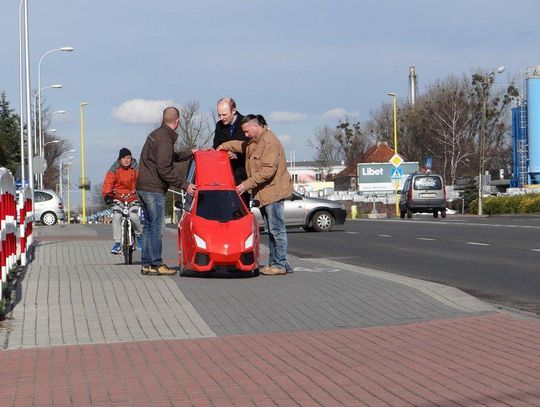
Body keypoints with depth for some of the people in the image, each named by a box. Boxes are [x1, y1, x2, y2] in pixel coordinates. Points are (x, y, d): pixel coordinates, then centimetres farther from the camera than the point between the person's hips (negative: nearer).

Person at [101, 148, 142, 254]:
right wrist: (107, 195, -23)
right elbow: (107, 183, -7)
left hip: (133, 197, -1)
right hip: (118, 197, 1)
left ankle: (139, 235, 4)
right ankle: (117, 243, -14)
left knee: (133, 216, -25)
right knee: (116, 216, -23)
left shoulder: (136, 169, -2)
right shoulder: (114, 170, -2)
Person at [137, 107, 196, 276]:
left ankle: (146, 264, 15)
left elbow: (171, 157, 28)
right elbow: (164, 169, -21)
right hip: (154, 189, -10)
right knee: (157, 227, -6)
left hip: (144, 187, 10)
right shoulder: (165, 140, -16)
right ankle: (156, 264, -3)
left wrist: (190, 154, 36)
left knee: (149, 226, 13)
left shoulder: (156, 134, 15)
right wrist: (184, 185, -17)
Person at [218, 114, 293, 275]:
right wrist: (225, 146, 18)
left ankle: (280, 265, -4)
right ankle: (273, 262, 18)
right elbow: (241, 145, 36)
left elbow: (268, 171, -24)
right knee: (271, 230, 13)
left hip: (273, 191, -10)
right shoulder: (253, 141, 14)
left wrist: (247, 184, -22)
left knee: (276, 229, -7)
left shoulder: (269, 143, -19)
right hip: (263, 193, 10)